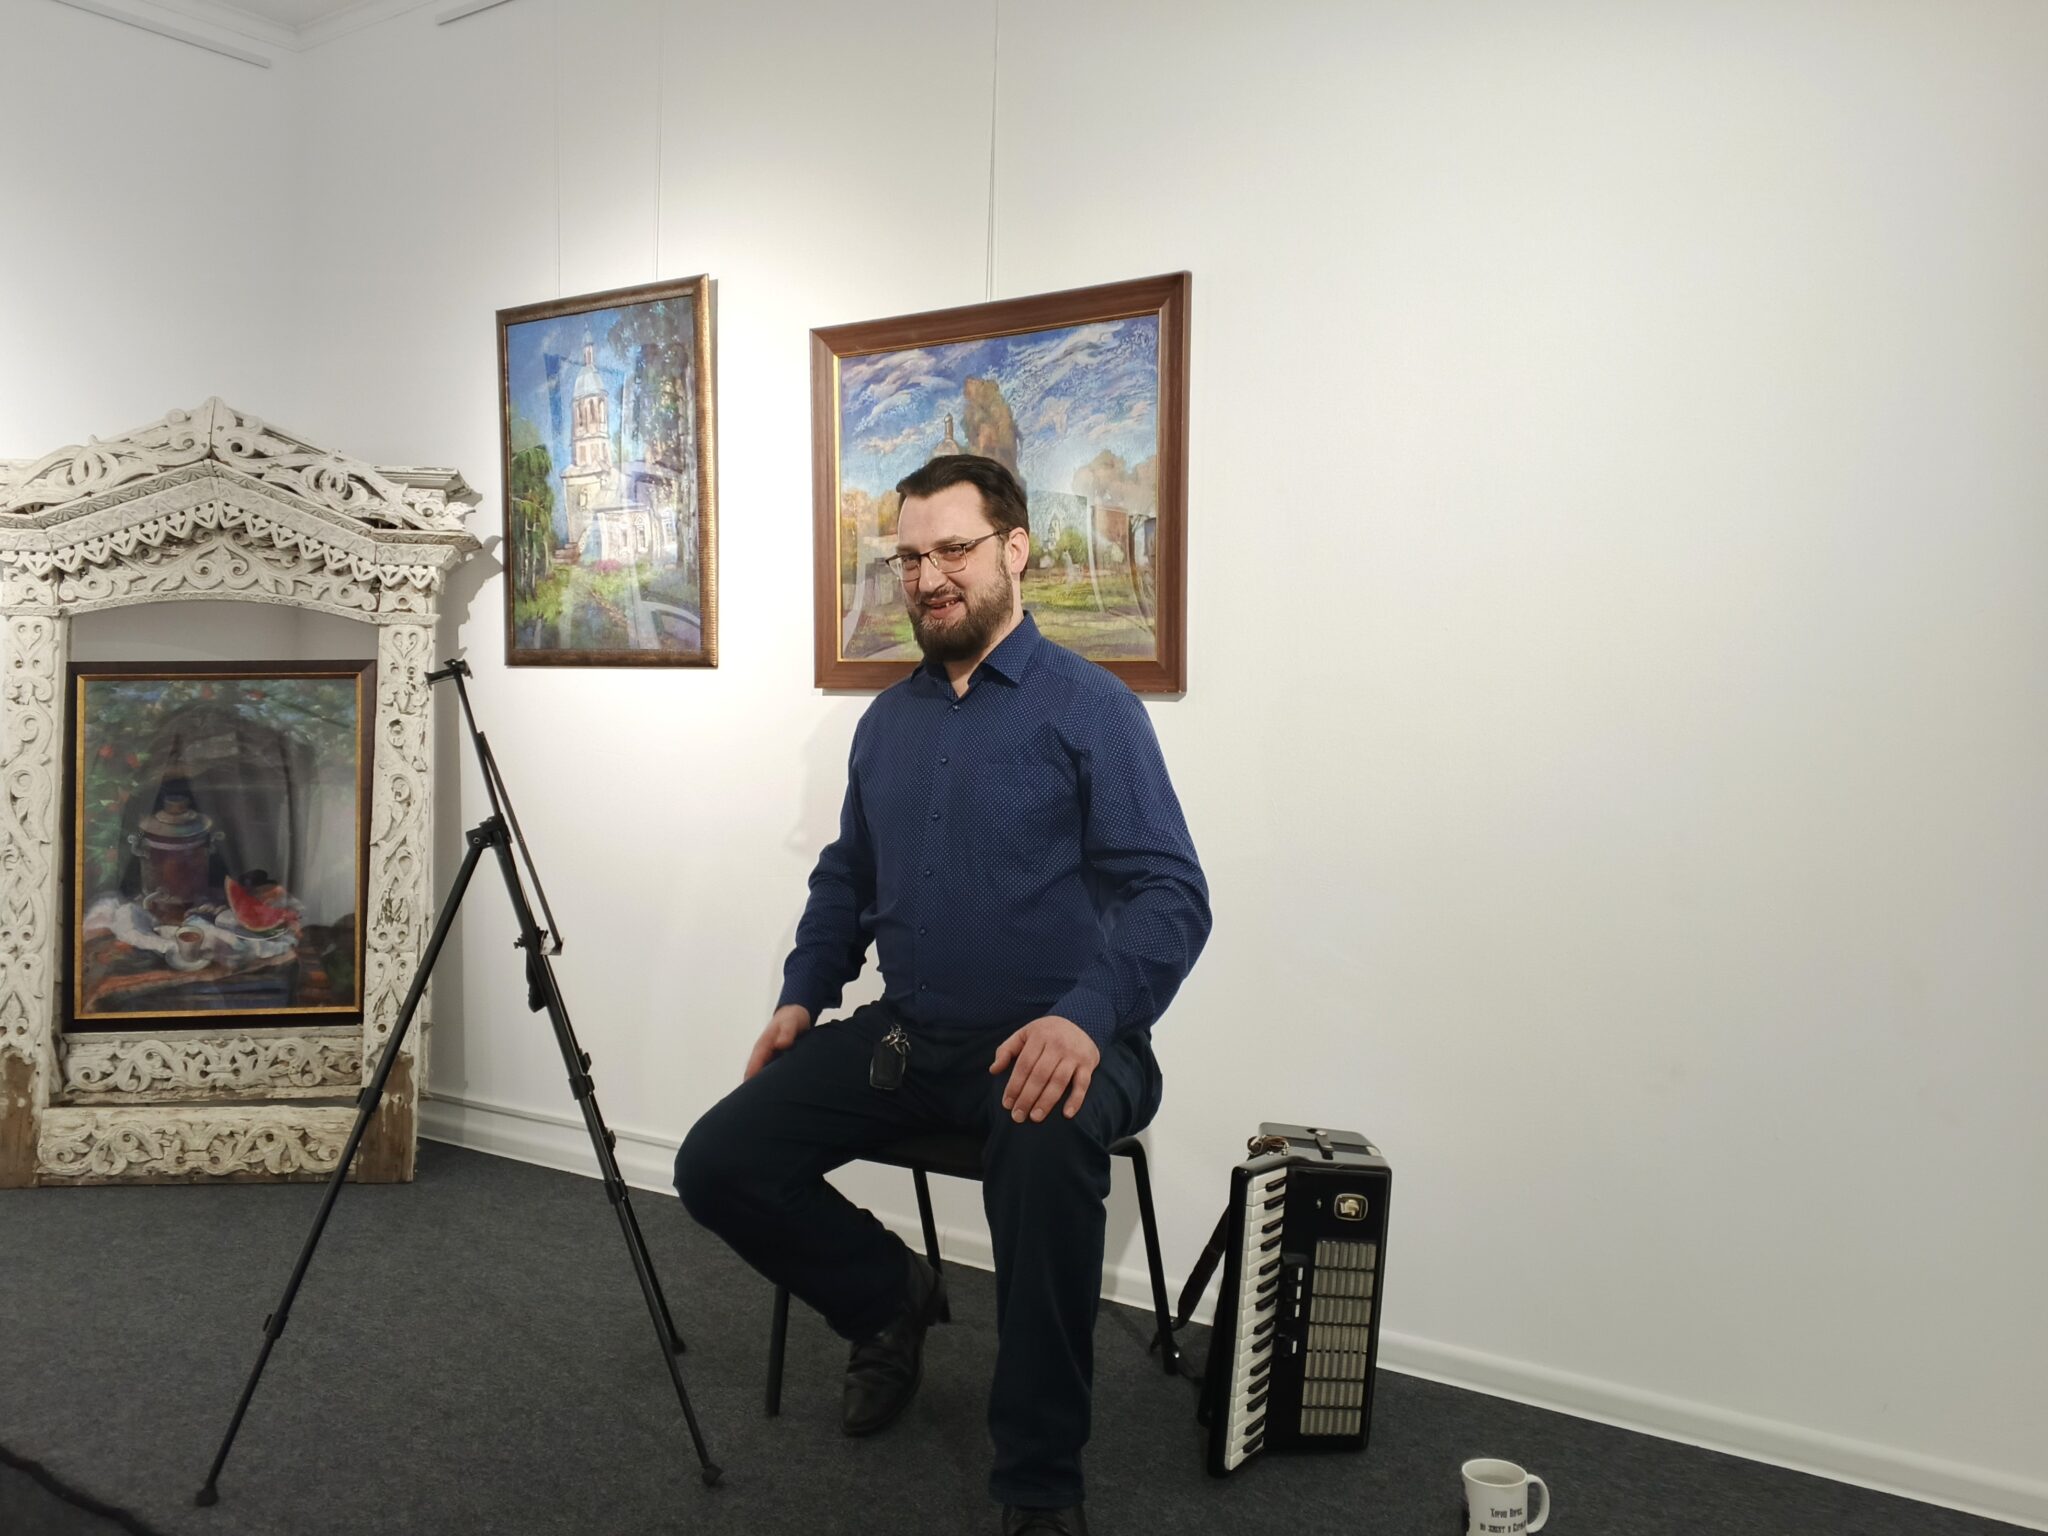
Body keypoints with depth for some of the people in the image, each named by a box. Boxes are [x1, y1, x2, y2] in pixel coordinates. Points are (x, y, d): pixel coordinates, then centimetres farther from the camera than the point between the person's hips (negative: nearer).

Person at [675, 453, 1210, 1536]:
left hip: (1051, 1044, -6)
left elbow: (1171, 895, -15)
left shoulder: (1089, 707, -7)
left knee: (1048, 1156, -39)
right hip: (905, 1039, 6)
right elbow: (845, 877, 24)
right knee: (718, 1165, -7)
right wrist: (803, 995, 9)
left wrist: (1088, 1014, -31)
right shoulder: (886, 722, 13)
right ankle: (891, 1300, 21)